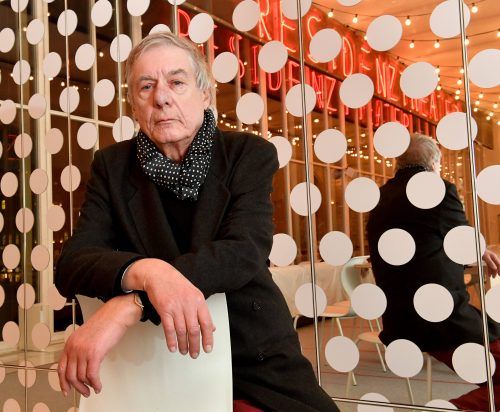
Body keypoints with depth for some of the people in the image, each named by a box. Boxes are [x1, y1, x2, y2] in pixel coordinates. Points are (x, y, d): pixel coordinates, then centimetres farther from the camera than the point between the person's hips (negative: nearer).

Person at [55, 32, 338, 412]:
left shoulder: (251, 154, -3)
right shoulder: (113, 165, 2)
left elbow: (244, 252, -19)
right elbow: (71, 264, -8)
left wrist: (128, 304, -32)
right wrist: (145, 272, -32)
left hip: (254, 356, -1)